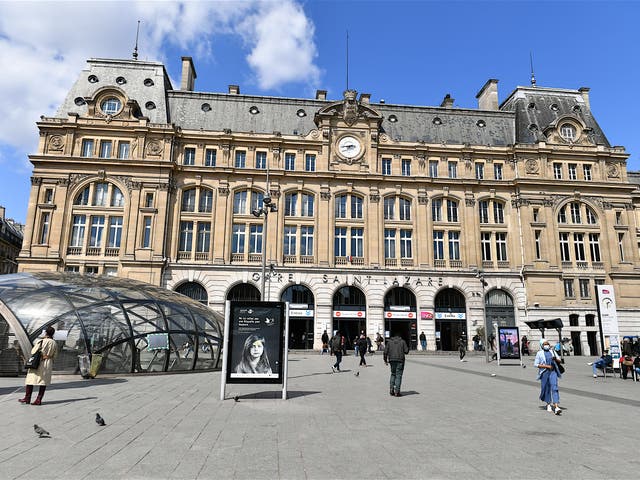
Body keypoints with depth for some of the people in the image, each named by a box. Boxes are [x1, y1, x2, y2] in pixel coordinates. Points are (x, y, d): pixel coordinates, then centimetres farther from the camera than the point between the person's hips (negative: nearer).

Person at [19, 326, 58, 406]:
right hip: (48, 364, 3)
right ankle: (39, 399, 6)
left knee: (30, 380, 9)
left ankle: (27, 399, 13)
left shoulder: (40, 342, -10)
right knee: (44, 381, 6)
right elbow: (54, 355, 7)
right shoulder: (54, 343, 2)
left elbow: (33, 352, -6)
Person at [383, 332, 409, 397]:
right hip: (400, 360, -3)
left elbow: (385, 351, 2)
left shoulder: (389, 342, 8)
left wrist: (385, 360, 9)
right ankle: (397, 391, -4)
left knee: (393, 374, 17)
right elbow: (406, 351, -3)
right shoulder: (402, 341, 3)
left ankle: (391, 390, 11)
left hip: (392, 360, 3)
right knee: (398, 375, 1)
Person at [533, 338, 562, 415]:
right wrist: (547, 366, -13)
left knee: (554, 388, -11)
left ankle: (556, 407, -19)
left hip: (553, 372, 2)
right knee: (546, 389, 7)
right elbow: (535, 364, -5)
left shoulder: (552, 351, 11)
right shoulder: (539, 353, -1)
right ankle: (548, 404, 30)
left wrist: (555, 359, -8)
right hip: (544, 372, -2)